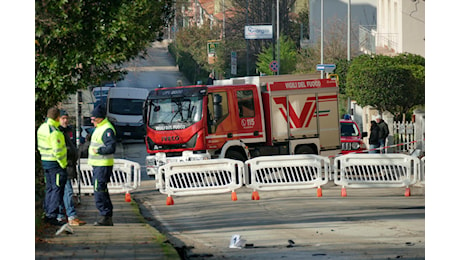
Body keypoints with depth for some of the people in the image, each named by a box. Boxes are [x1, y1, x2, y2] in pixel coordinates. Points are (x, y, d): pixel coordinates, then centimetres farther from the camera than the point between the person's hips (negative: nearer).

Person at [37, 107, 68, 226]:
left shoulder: (42, 128, 7)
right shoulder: (54, 132, -22)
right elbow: (57, 151, -22)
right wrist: (63, 164, -12)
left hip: (45, 161, 9)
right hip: (55, 163, -9)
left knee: (49, 189, 16)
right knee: (57, 189, -5)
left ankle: (47, 213, 20)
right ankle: (52, 216, -8)